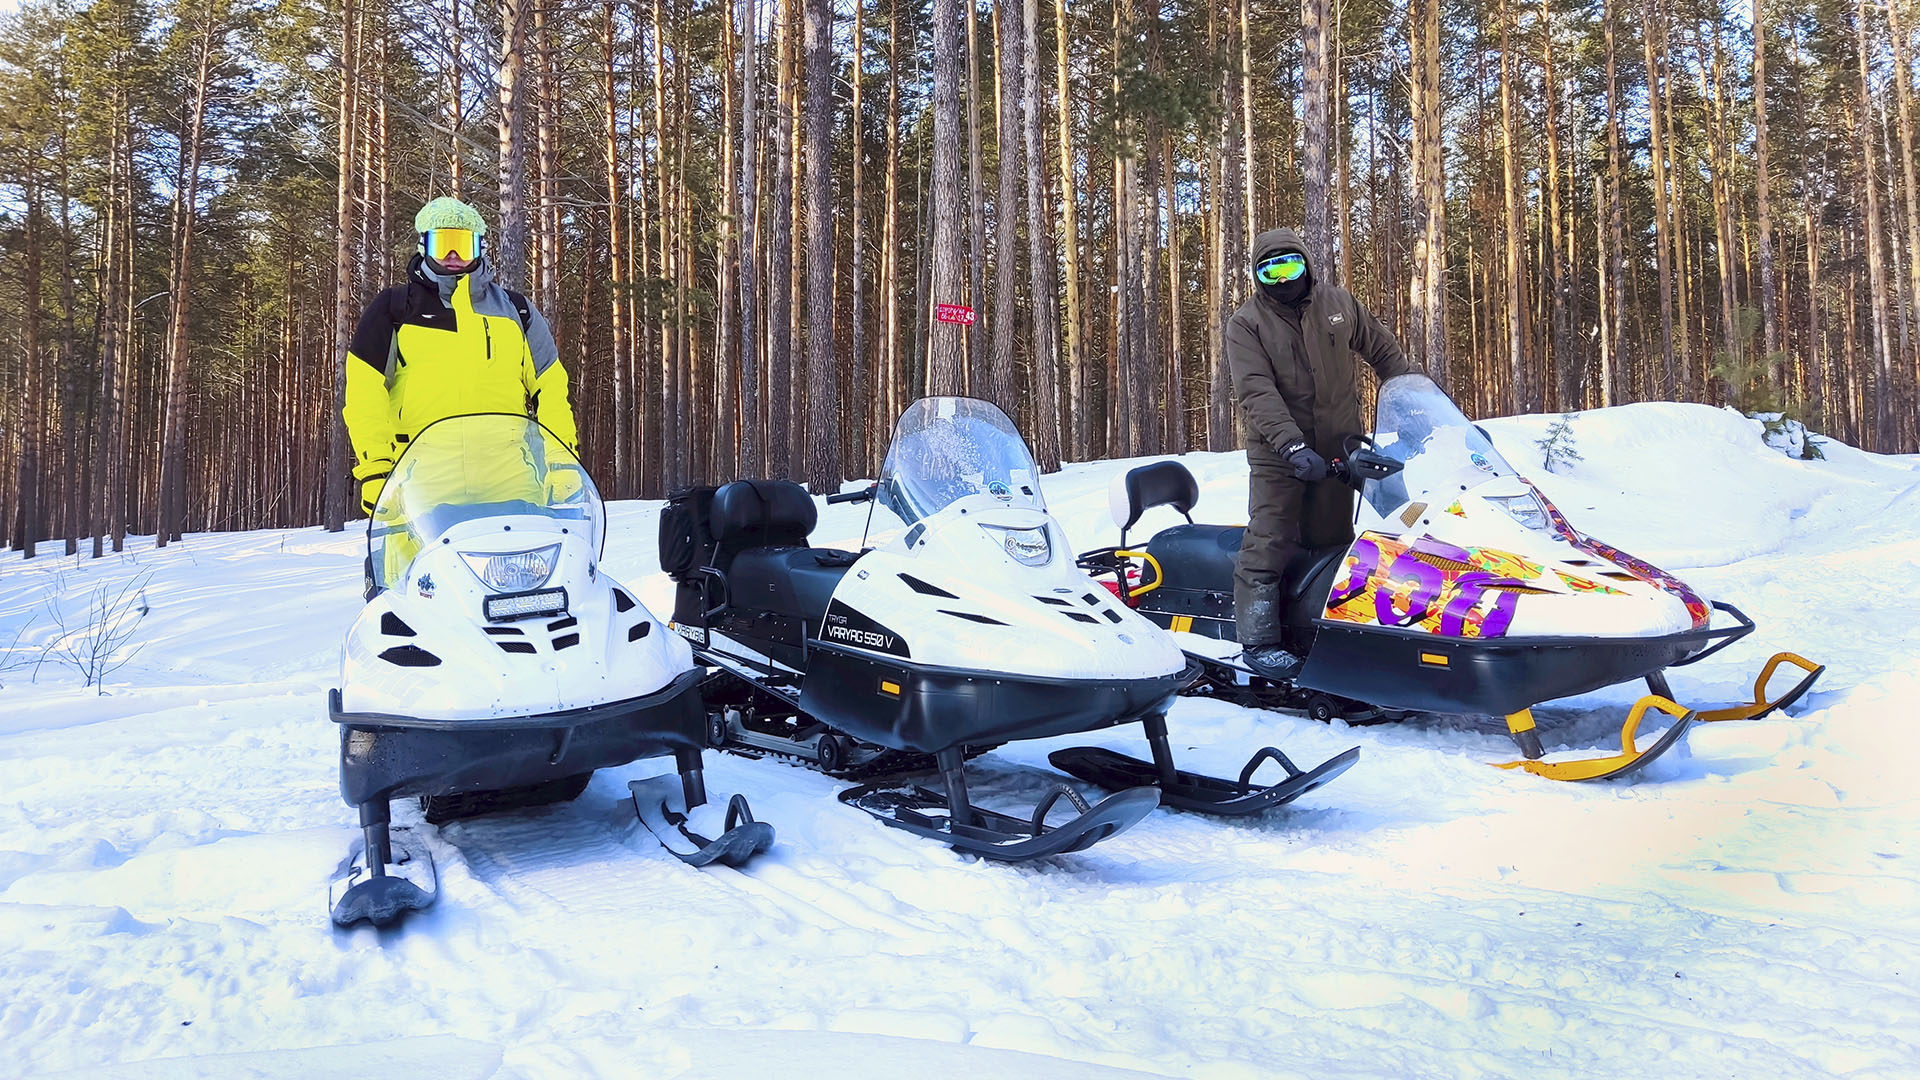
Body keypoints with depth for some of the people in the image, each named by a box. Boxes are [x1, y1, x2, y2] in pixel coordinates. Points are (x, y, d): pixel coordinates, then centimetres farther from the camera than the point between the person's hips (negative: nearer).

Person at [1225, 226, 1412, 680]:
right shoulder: (1246, 323, -4)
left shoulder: (1338, 303, 8)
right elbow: (1256, 391, -17)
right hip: (1278, 452, -3)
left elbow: (1383, 350, 20)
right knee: (1270, 541, -10)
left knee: (1333, 539, 8)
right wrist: (1292, 444, -29)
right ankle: (1260, 639, -7)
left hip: (1338, 448, 4)